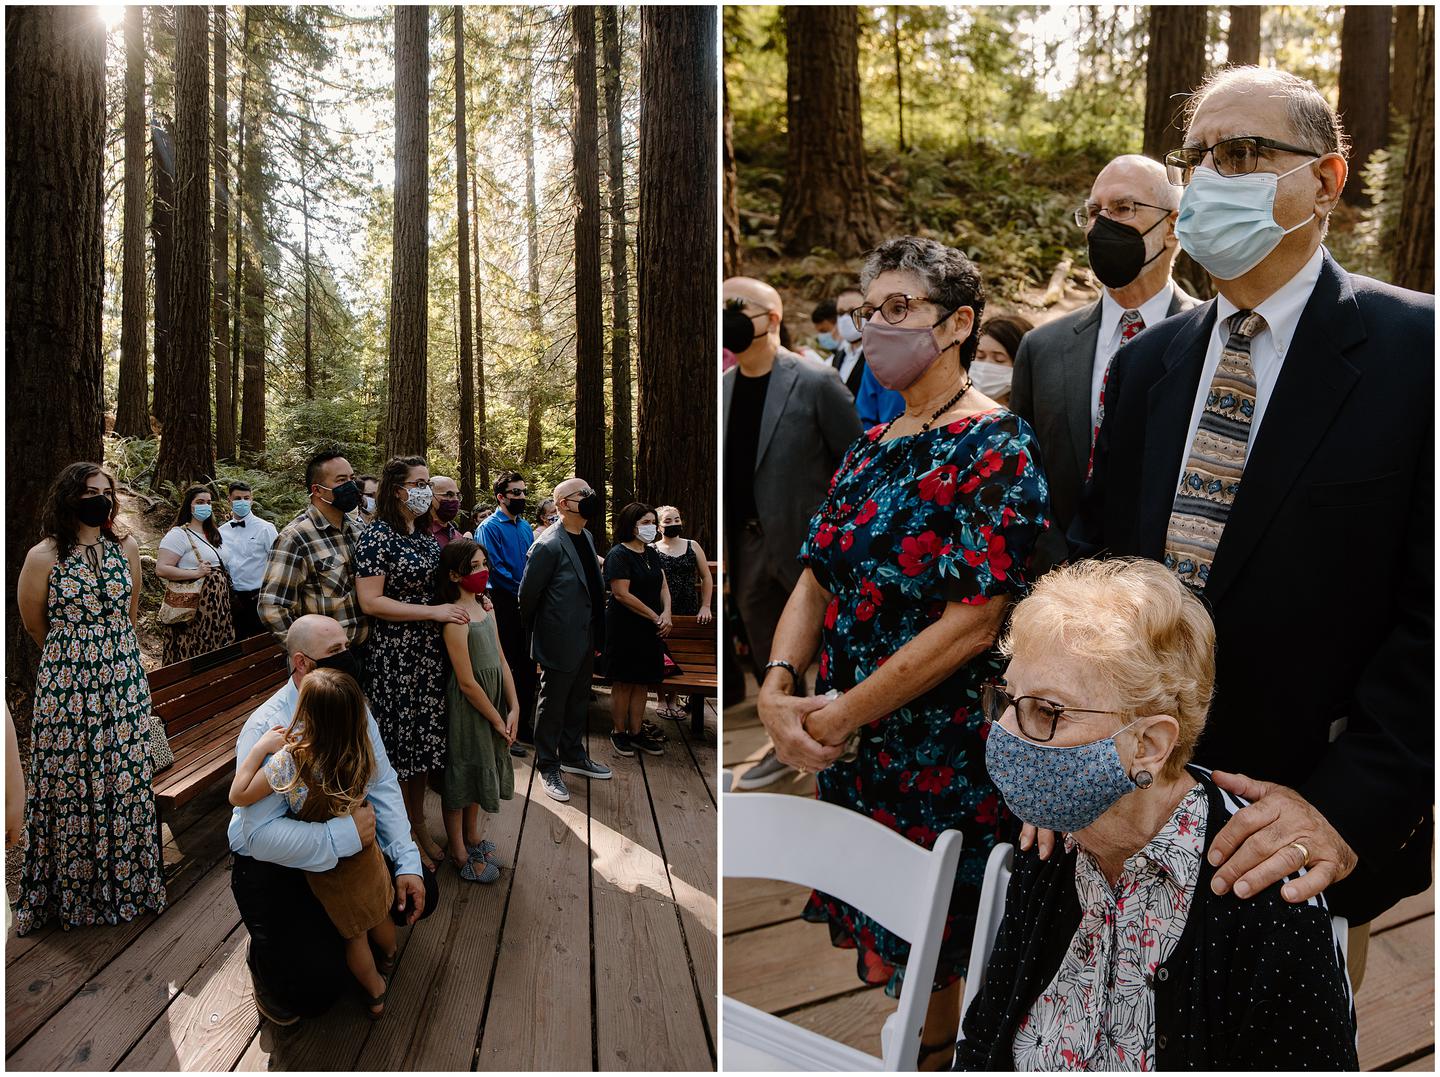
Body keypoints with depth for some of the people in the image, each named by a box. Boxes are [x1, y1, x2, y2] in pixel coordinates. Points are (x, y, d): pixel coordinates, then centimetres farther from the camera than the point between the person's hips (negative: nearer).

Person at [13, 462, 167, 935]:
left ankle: (125, 883, 25)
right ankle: (69, 891, 24)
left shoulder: (126, 546, 2)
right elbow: (35, 623, 5)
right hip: (67, 683, -3)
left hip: (123, 681, 3)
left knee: (125, 781, 9)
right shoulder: (44, 556, -9)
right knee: (69, 786, 6)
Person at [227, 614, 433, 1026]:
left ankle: (344, 930, 24)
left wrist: (407, 864, -11)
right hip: (275, 866, -6)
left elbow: (383, 785, -4)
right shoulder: (267, 729, -26)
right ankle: (266, 959, 13)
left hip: (348, 850, 7)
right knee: (320, 985, -20)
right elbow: (260, 833, -34)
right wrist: (346, 835, -34)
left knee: (420, 895, 2)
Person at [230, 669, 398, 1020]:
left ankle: (376, 992, 42)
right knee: (379, 916, 31)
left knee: (354, 935, 23)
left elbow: (238, 795, -23)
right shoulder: (360, 753, -20)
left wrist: (261, 748, -20)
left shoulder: (290, 760, -33)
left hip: (327, 869, -3)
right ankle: (388, 960, 59)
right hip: (365, 855, 3)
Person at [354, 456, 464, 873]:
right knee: (397, 744, 3)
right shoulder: (376, 536, -12)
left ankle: (419, 825, 29)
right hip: (392, 656, -7)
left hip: (429, 655, 7)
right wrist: (432, 612, -20)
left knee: (424, 740, 14)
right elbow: (371, 602, -18)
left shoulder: (427, 535, 11)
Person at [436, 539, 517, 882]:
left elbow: (501, 663, 5)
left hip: (493, 703, 8)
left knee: (480, 768, 22)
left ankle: (472, 835, 41)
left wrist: (514, 709, -2)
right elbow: (467, 683, -21)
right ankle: (460, 855, 23)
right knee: (461, 773, 7)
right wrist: (497, 719, -13)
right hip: (467, 707, -8)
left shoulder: (485, 610, 4)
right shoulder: (455, 619, -22)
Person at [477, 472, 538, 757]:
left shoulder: (525, 526, 13)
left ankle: (523, 725, 24)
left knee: (527, 667, 12)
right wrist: (522, 591, -16)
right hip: (504, 603, -7)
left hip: (527, 604, 7)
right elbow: (495, 568, -16)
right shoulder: (490, 527, -9)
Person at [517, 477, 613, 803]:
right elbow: (527, 595, -13)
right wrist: (536, 635, -1)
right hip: (560, 641, -8)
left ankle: (573, 756, 39)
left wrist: (597, 635, 15)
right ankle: (548, 768, 23)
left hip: (586, 640, 8)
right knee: (552, 706, 8)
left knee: (577, 702, 22)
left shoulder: (587, 538, 8)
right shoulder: (548, 546, -21)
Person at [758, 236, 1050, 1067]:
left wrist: (844, 713, -18)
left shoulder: (994, 447, -13)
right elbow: (818, 576, 8)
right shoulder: (871, 448, 10)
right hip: (852, 748, 7)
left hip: (943, 757, -7)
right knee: (884, 948, 19)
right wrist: (778, 683, -8)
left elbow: (972, 623, -20)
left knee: (926, 962, 9)